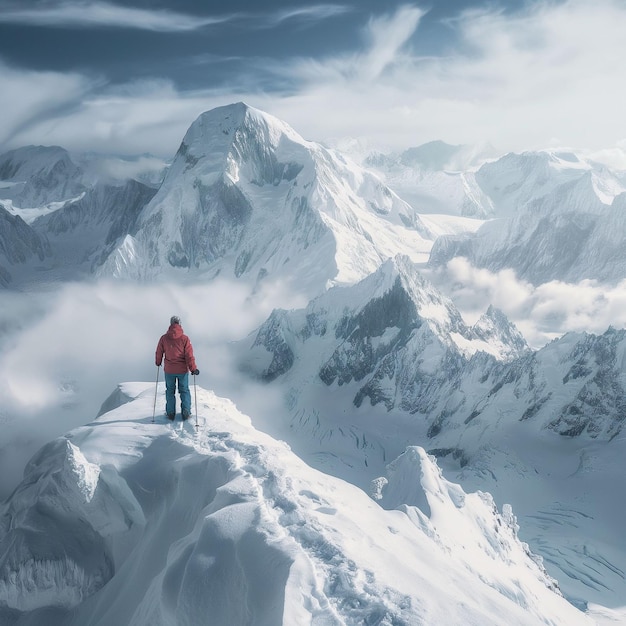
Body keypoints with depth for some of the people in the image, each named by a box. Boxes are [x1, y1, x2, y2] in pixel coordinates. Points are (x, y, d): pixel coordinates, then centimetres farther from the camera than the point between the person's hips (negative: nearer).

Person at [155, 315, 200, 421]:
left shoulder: (164, 338, -7)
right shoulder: (184, 338, -13)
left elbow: (159, 353, 5)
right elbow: (189, 355, -13)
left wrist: (158, 362, 25)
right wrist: (193, 369, -6)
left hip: (169, 370, 1)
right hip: (183, 370, -1)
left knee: (170, 391, 16)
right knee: (184, 391, 13)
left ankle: (170, 413, 17)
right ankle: (186, 412, 8)